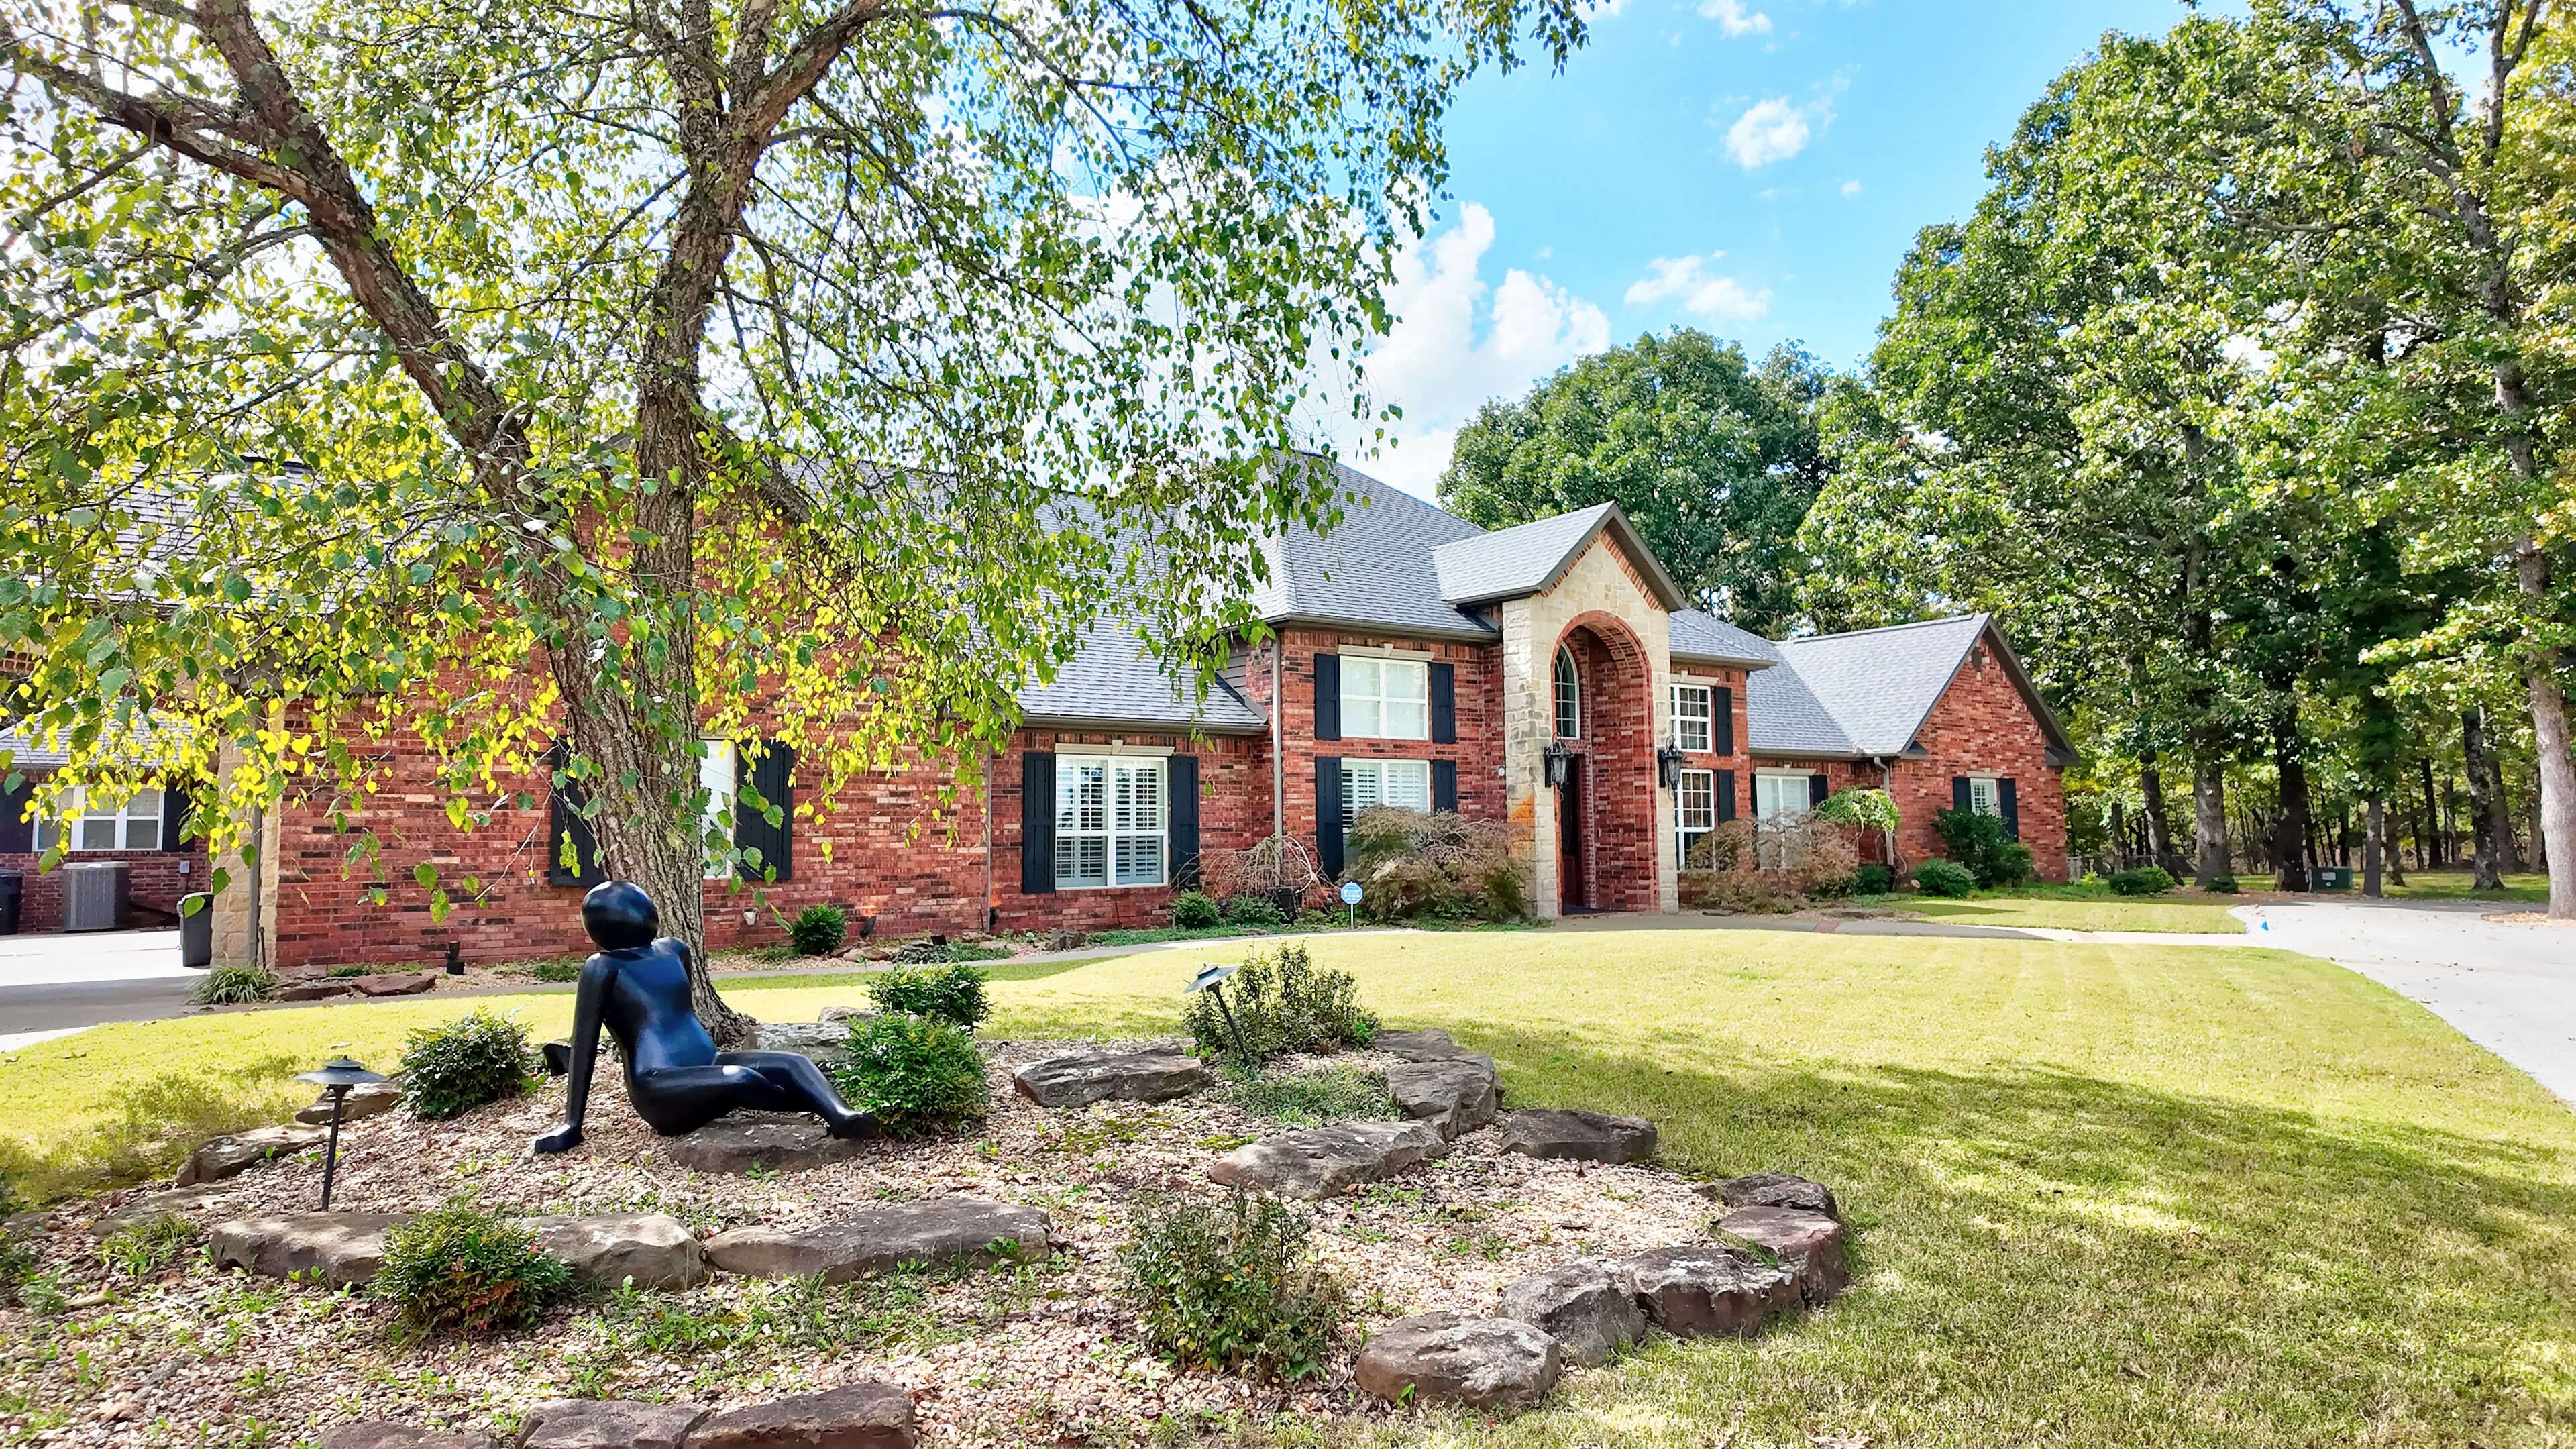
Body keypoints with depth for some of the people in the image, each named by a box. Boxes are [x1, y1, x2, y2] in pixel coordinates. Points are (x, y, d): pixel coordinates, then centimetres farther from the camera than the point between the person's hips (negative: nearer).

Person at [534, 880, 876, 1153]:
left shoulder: (673, 950, 14)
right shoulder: (603, 968, -5)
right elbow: (585, 1044, -5)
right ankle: (827, 1107, -15)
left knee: (793, 1064, -17)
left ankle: (841, 1117, -43)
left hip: (706, 1066, 7)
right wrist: (572, 1125, -6)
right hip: (659, 1090, -7)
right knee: (739, 1079, -33)